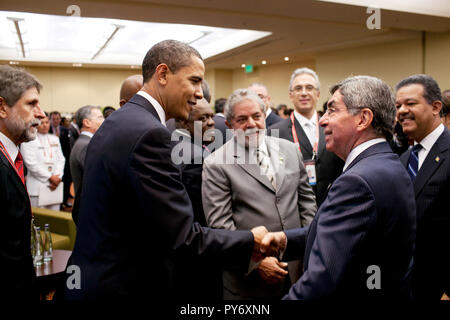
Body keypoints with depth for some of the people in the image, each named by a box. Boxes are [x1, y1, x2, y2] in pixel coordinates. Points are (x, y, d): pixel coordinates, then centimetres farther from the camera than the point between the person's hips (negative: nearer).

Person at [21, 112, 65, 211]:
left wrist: (58, 177, -5)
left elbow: (61, 159, 12)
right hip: (37, 187, -5)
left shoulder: (55, 139, 17)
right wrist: (50, 177, -9)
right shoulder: (28, 140, -2)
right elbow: (31, 163, -10)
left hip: (55, 187, 5)